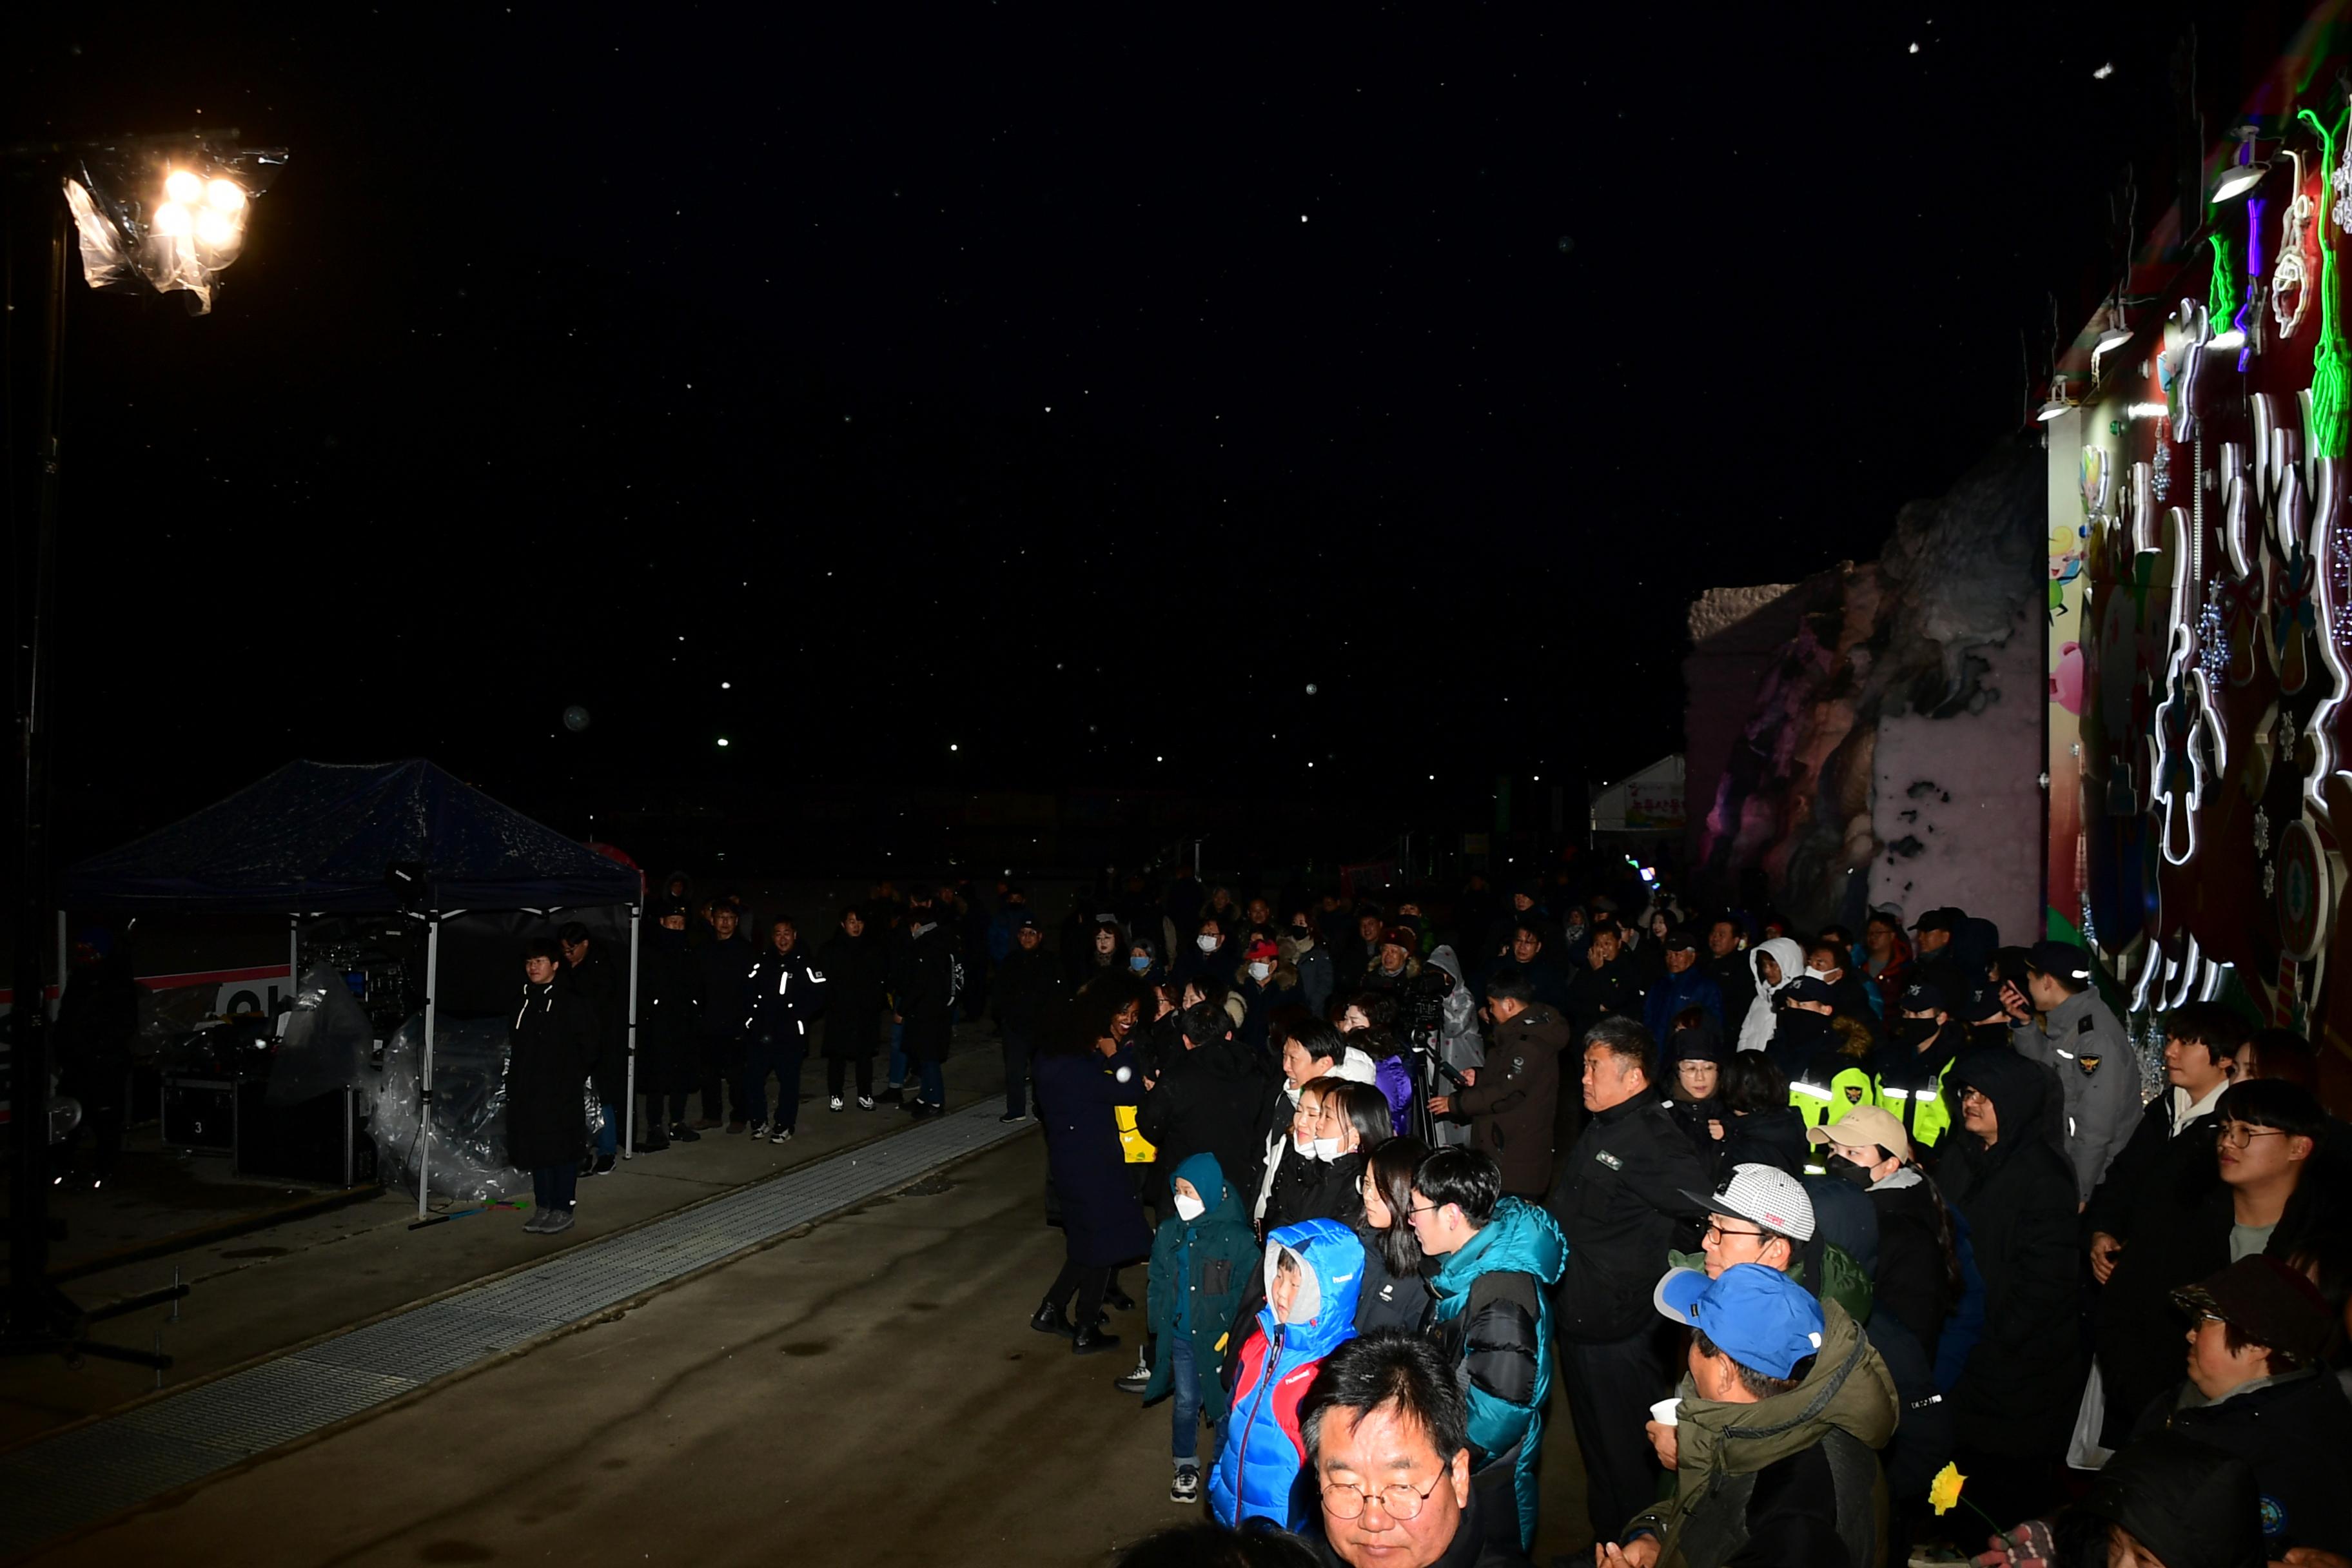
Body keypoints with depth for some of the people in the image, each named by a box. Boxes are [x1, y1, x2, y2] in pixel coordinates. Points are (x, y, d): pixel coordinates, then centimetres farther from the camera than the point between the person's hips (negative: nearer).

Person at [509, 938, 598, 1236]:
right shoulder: (524, 1001, 12)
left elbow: (587, 1048, -6)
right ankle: (543, 1207, 21)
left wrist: (573, 1081, -9)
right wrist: (514, 1082, 11)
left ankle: (562, 1211, 6)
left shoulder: (572, 1002, -7)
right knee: (535, 1147, 11)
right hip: (527, 1090, 6)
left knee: (561, 1147, -1)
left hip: (561, 1091, -6)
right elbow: (514, 1046, 18)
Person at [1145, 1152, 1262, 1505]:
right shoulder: (1169, 1232, 0)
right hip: (1179, 1337, 4)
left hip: (1219, 1339, -4)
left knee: (1224, 1406, 8)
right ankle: (1186, 1466, 34)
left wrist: (1232, 1332, -15)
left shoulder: (1236, 1237, -15)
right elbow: (1158, 1281, 10)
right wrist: (1158, 1323, 5)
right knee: (1186, 1403, 15)